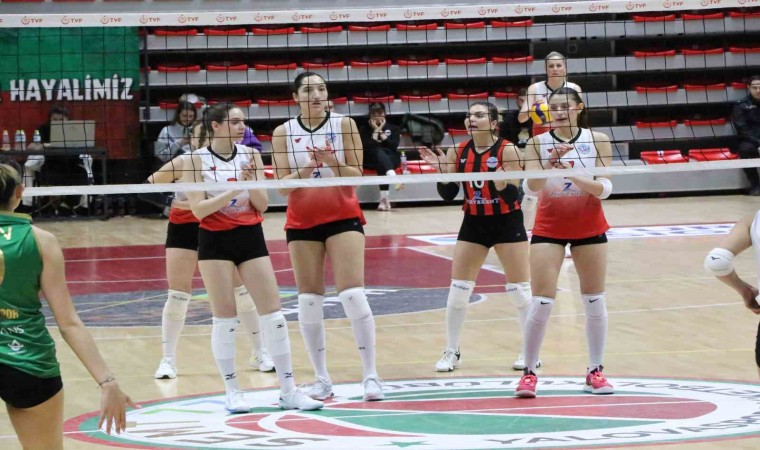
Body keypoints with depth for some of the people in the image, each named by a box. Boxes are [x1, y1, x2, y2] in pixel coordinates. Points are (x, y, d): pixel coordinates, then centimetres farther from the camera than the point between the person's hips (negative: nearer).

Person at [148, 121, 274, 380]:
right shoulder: (183, 163, -19)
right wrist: (170, 202, -27)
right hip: (184, 229, -1)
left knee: (241, 290, 2)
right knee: (178, 294, -5)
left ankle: (260, 353, 15)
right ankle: (168, 360, 5)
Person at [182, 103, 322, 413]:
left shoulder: (251, 155, 3)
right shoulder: (198, 160, -6)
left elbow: (262, 205, 2)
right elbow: (198, 209, -13)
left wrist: (252, 182, -16)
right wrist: (234, 190, -21)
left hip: (251, 237, 3)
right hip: (215, 241, -3)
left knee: (273, 314, -1)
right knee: (224, 318, 0)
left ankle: (288, 390, 4)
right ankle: (232, 392, 10)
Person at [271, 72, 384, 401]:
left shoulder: (344, 124, -1)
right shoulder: (283, 133, 1)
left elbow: (356, 175, -2)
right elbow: (283, 186, -2)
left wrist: (334, 163, -21)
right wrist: (303, 171, -21)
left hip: (343, 217, -2)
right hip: (302, 223, 2)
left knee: (353, 295, -11)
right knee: (309, 300, 2)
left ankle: (370, 374, -7)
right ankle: (321, 377, 13)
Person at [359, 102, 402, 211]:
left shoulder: (392, 128, 16)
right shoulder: (364, 129, 12)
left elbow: (394, 146, -3)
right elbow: (367, 147, -7)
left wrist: (381, 132, -3)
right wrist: (376, 131, -4)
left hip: (391, 158, 1)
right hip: (371, 160, -1)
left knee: (381, 165, -37)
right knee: (378, 151, -38)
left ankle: (384, 198, -52)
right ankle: (393, 177, -67)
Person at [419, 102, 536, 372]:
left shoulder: (507, 150, -14)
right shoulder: (459, 152, -2)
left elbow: (514, 196, -16)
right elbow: (448, 194, 0)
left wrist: (502, 183, -36)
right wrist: (441, 168, -15)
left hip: (507, 223, -4)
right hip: (473, 224, 4)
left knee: (520, 289, 0)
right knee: (458, 289, 2)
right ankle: (452, 352, 13)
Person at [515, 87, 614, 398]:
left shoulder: (598, 141, -5)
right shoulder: (537, 144, -5)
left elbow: (605, 188, -10)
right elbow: (530, 188, -16)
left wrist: (576, 178, -28)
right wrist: (549, 164, -33)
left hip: (589, 229, 1)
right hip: (548, 229, -1)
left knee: (594, 302, 6)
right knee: (541, 302, -8)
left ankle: (595, 371, 17)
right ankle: (529, 372, 1)